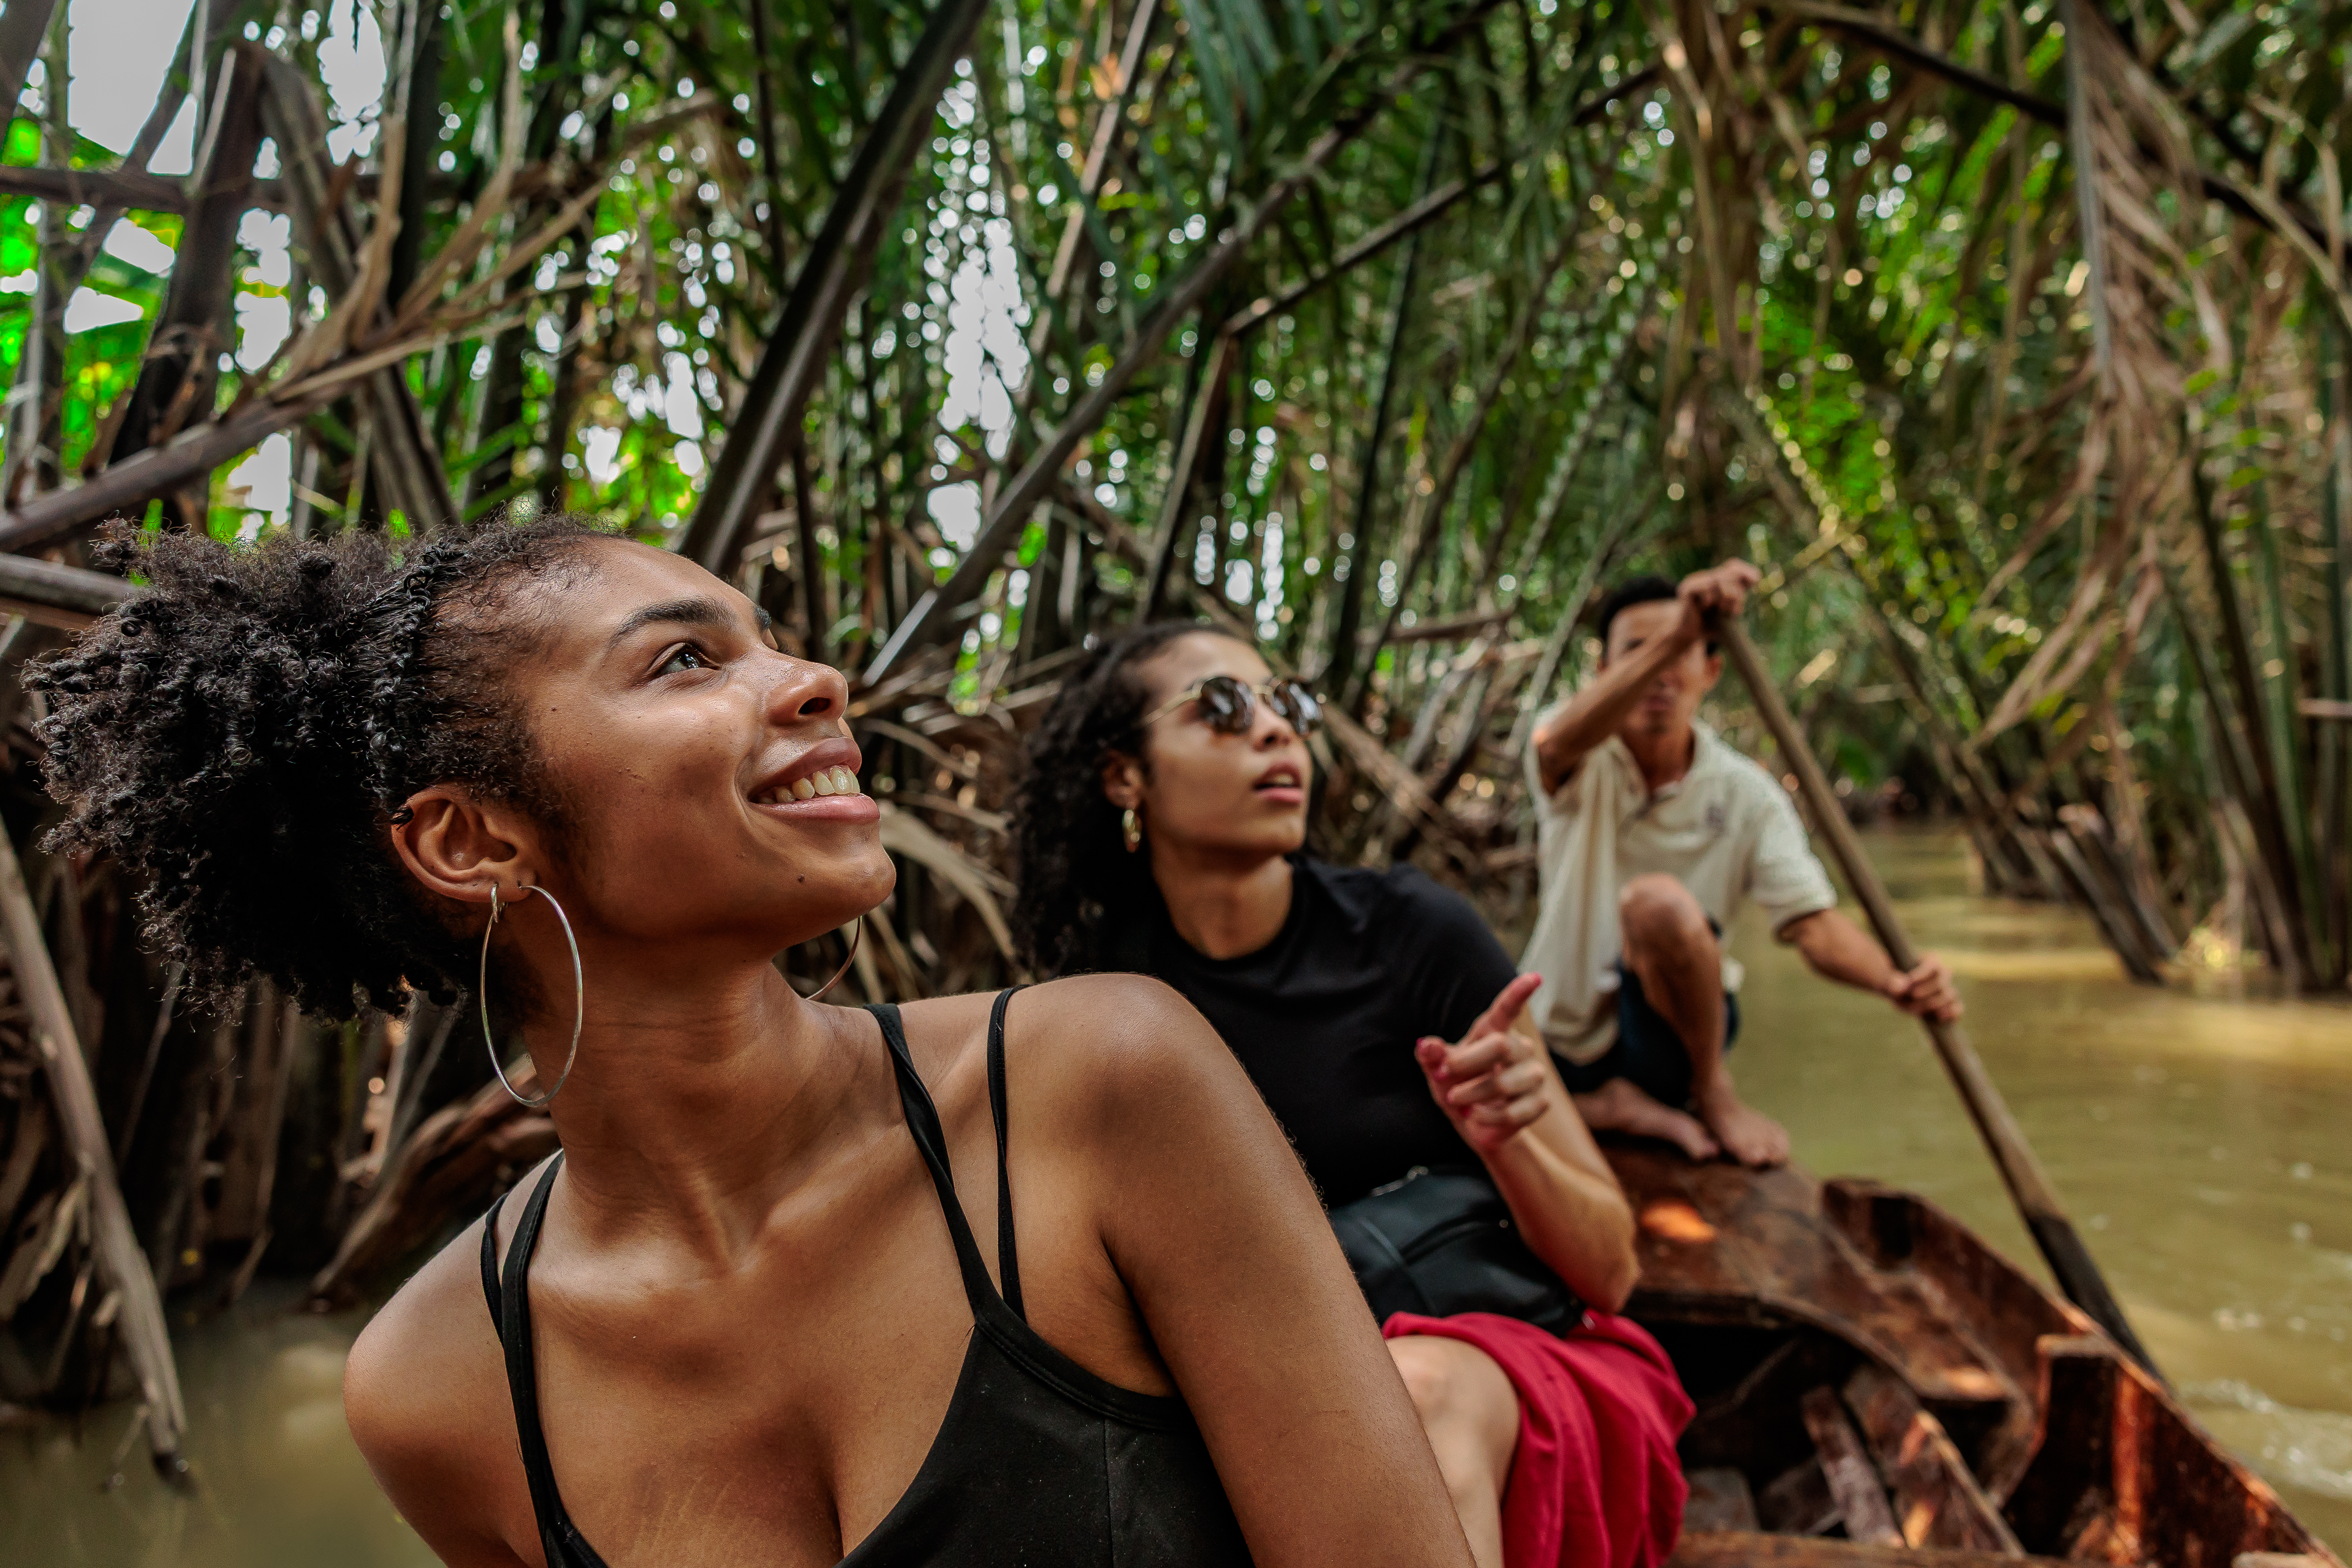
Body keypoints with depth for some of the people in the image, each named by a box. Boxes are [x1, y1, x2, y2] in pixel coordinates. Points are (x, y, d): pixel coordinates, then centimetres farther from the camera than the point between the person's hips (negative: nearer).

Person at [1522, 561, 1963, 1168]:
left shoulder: (1746, 794, -5)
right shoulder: (1581, 766, -9)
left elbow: (1813, 922, -13)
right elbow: (1565, 740, -36)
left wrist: (1894, 981, -36)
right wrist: (1673, 636, -53)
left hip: (1672, 1036, -1)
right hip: (1564, 1036, 2)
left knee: (1658, 900, -33)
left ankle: (1714, 1094, -12)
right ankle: (1612, 1106, 1)